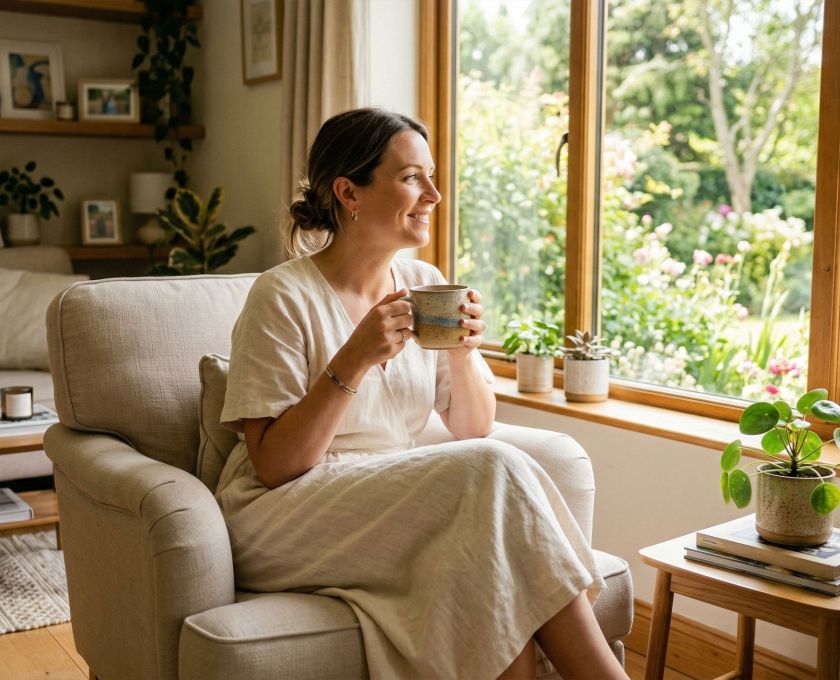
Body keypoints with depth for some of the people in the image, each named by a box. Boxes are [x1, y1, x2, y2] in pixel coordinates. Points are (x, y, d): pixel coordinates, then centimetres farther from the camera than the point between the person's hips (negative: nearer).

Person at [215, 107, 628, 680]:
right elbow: (273, 465, -15)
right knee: (493, 473, -26)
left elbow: (473, 430, 7)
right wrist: (356, 359, -24)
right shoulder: (284, 297, -11)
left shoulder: (426, 285, 7)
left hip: (396, 502, 5)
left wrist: (461, 354, -12)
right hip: (285, 517, -5)